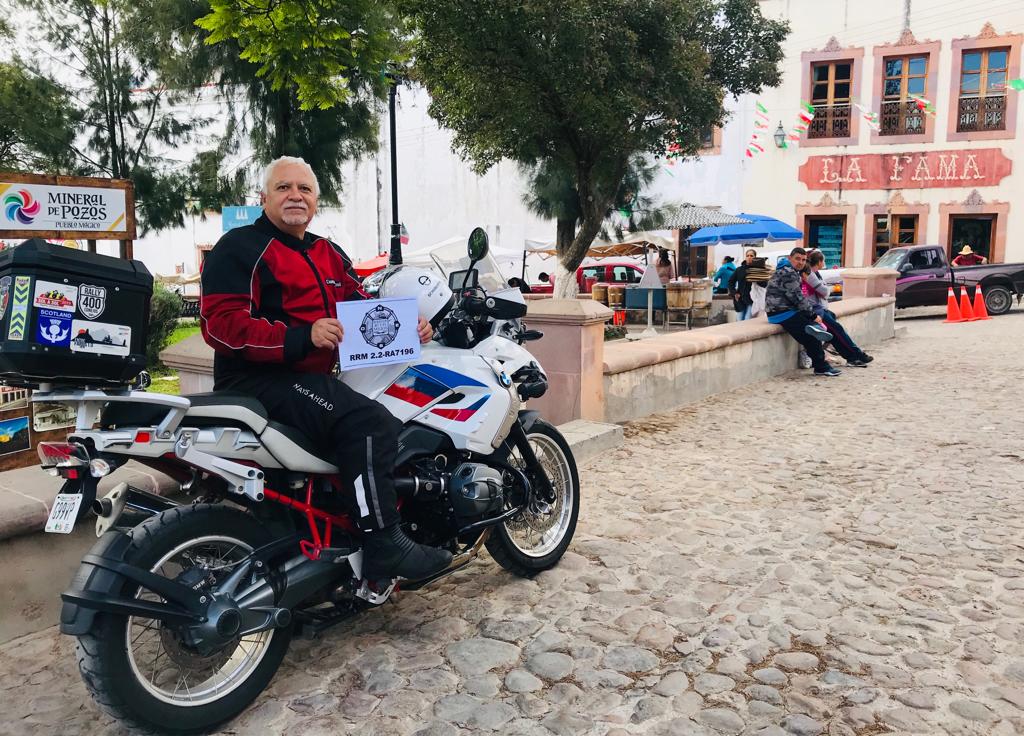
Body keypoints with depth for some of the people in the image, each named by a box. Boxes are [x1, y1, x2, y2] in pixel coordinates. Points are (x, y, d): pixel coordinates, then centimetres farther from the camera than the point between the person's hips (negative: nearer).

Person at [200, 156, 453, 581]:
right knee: (369, 423, -28)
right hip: (261, 380, -9)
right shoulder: (240, 248, -4)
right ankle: (383, 546, -22)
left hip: (317, 378, 9)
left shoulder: (329, 254, 21)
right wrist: (302, 338, -27)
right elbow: (220, 323, -16)